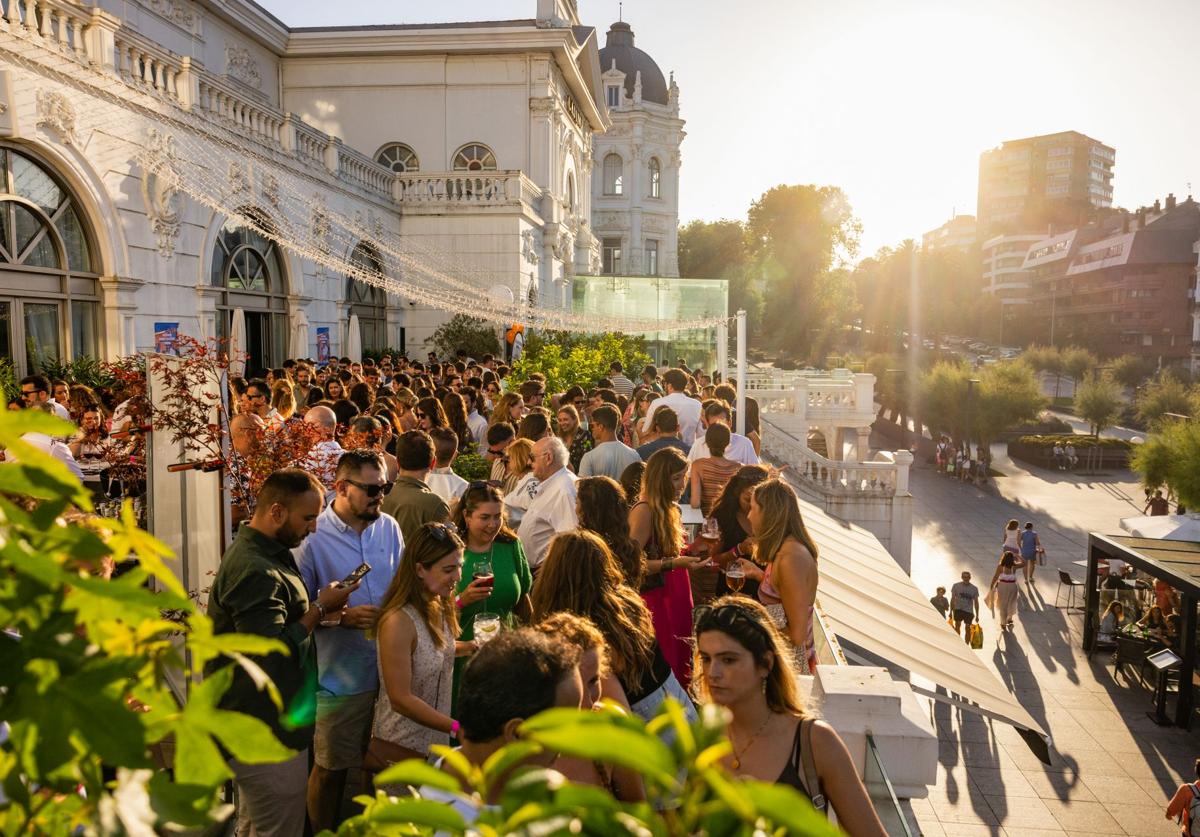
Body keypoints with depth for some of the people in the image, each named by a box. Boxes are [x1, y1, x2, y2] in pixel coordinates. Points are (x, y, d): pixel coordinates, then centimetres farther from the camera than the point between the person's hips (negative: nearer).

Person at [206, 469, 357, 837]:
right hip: (269, 737, -11)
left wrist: (318, 611, 3)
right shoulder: (254, 570, -25)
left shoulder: (267, 552, 9)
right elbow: (272, 652, -29)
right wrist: (320, 609, -18)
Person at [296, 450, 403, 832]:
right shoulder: (313, 536, -14)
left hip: (390, 670, 4)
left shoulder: (389, 528, 0)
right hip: (339, 677, -4)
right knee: (330, 770, 13)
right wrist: (342, 618, -21)